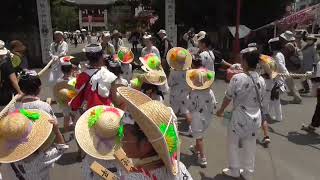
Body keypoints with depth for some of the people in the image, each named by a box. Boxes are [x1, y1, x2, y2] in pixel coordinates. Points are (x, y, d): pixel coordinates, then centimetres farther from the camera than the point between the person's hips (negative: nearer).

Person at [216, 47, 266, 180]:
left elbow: (228, 97, -9)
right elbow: (260, 100, 7)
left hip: (240, 118, -5)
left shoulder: (238, 78, -21)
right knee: (250, 146, 18)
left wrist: (221, 110, 7)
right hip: (255, 118, 5)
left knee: (233, 144, 16)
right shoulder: (261, 80, -4)